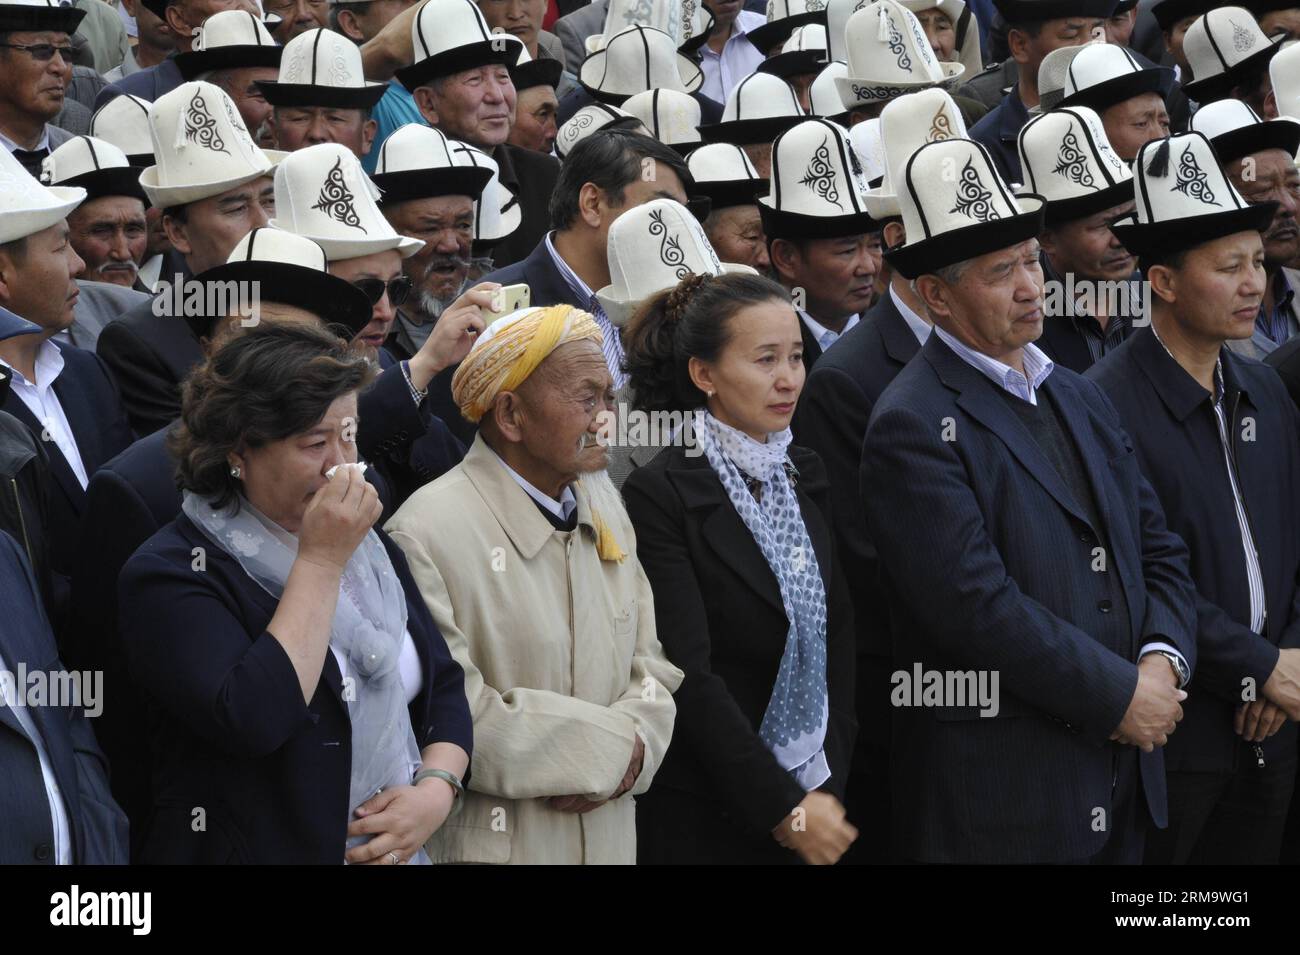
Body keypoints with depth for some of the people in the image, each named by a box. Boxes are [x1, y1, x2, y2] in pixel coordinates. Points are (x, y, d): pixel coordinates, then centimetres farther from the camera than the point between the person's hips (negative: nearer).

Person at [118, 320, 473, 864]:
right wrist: (320, 561, -24)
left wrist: (435, 790, -10)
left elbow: (443, 687, 10)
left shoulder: (370, 548, 6)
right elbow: (252, 722, -29)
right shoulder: (167, 574, -16)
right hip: (258, 851, -6)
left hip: (397, 851, 6)